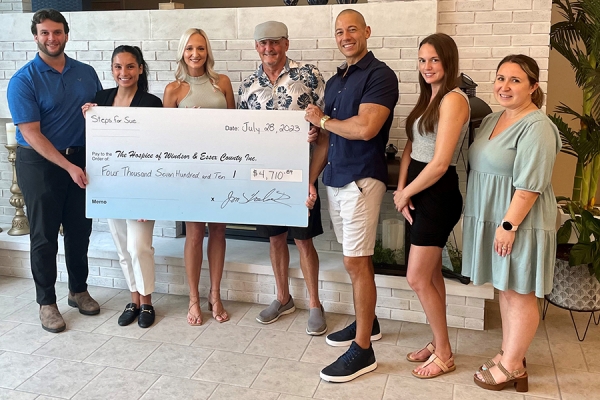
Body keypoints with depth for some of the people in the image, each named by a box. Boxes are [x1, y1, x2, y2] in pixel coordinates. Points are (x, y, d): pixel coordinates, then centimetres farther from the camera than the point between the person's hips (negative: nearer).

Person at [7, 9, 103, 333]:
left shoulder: (86, 73, 5)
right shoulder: (23, 81, -9)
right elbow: (31, 133, -14)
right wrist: (68, 167, -21)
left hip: (81, 159, 4)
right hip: (40, 163, -4)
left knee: (80, 230, 13)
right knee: (44, 235, 4)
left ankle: (78, 290, 30)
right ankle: (46, 302, 18)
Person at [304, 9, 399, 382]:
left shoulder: (380, 75, -9)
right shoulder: (334, 81, 16)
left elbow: (365, 129, -22)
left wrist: (322, 119, -6)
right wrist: (310, 179, 10)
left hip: (361, 180, -8)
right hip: (334, 180, 8)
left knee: (356, 262, -5)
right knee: (357, 260, 17)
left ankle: (363, 350, 5)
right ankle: (367, 322, 33)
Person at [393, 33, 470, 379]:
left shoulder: (453, 100, -17)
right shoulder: (429, 98, 12)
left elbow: (439, 163, -22)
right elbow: (411, 147, 9)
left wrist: (406, 193, -9)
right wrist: (401, 189, -5)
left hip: (438, 195, -9)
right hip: (421, 192, 9)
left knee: (417, 279, -3)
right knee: (431, 274, 16)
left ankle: (445, 355, 14)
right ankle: (438, 343, 30)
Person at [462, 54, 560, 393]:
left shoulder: (536, 127, -16)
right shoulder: (492, 120, 12)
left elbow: (529, 185, -21)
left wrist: (509, 225, -22)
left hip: (519, 222, -9)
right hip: (493, 219, 9)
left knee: (519, 295, 3)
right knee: (506, 290, 16)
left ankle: (513, 367, 16)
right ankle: (509, 354, 29)